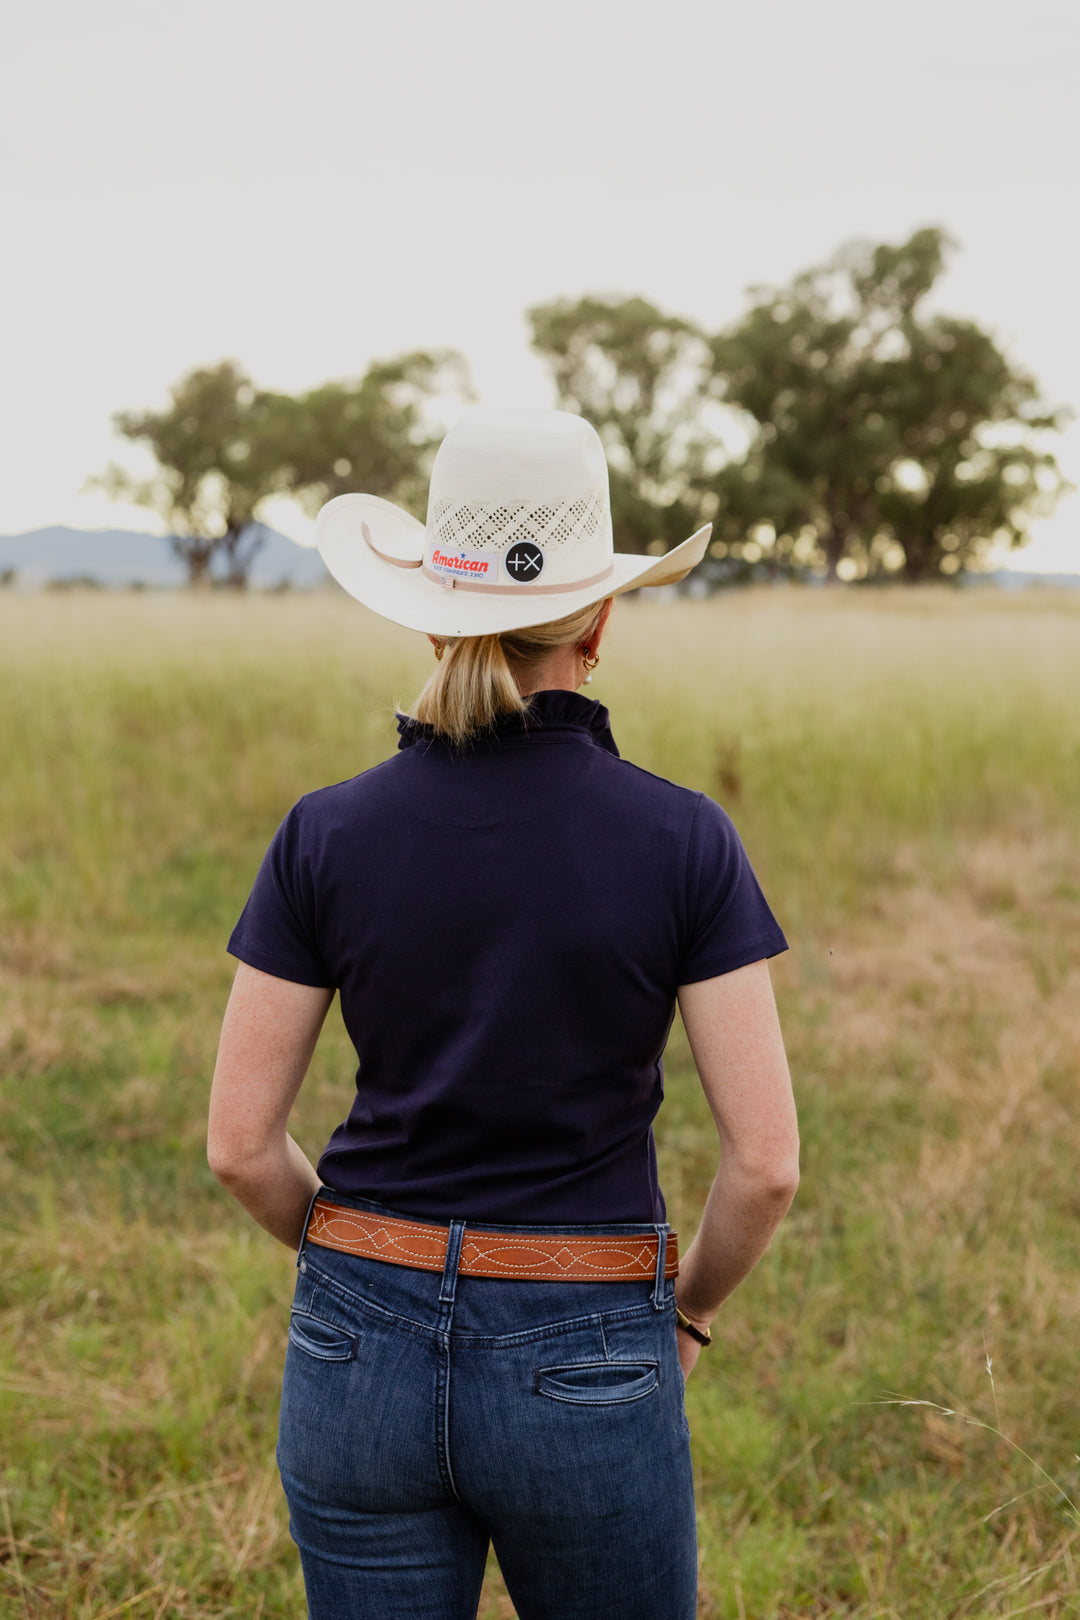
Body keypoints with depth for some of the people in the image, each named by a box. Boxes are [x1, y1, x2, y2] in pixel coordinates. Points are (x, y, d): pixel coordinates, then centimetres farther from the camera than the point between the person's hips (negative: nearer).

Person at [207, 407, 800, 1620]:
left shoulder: (326, 835, -6)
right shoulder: (680, 841, -10)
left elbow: (240, 1143, -3)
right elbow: (766, 1160, -10)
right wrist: (686, 1309, 8)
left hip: (363, 1357, 2)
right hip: (582, 1375, -1)